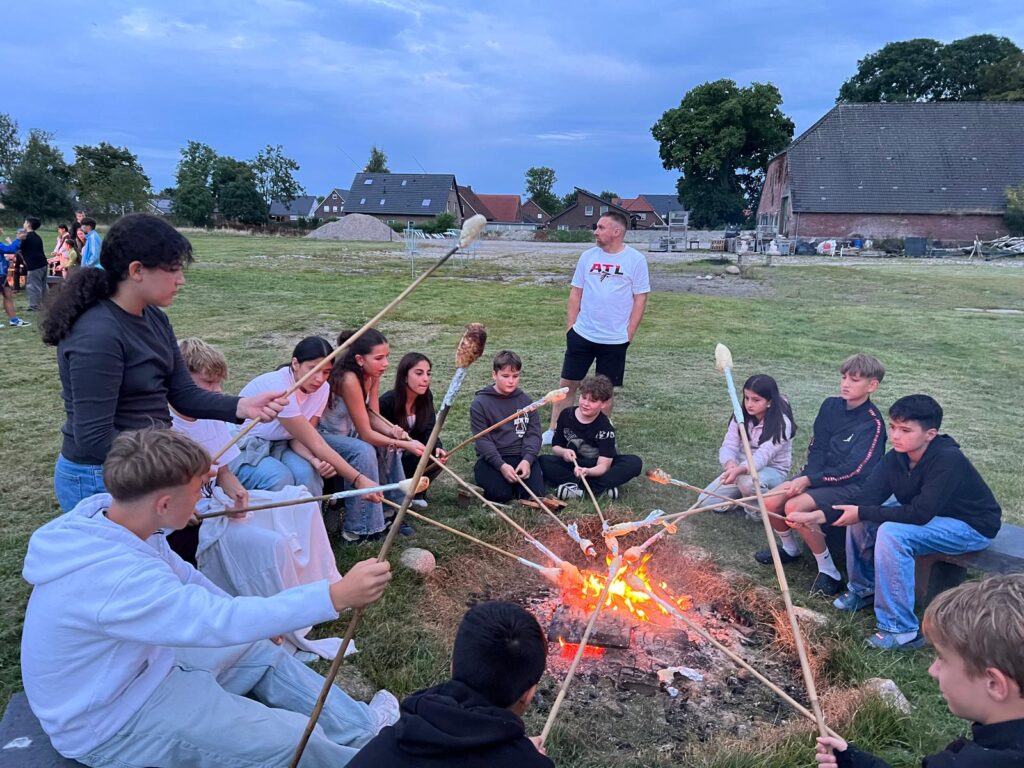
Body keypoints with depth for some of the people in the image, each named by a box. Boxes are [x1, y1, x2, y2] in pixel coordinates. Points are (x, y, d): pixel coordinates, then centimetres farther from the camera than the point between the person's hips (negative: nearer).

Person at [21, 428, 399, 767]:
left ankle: (361, 726, 24)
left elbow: (184, 578, 7)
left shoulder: (111, 517, -9)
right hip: (112, 724, -9)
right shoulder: (112, 577, -37)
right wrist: (336, 595, -37)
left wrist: (255, 620, 14)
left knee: (260, 650, 14)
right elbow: (222, 621, -37)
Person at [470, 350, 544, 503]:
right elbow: (482, 440, -9)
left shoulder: (525, 400, 8)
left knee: (535, 494, -19)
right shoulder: (480, 403, -3)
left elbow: (534, 433, 2)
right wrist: (501, 465, -22)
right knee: (501, 494, -27)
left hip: (522, 456, 3)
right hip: (492, 458, -3)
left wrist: (527, 460, -16)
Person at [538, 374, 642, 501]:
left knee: (635, 462, -28)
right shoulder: (566, 415, -8)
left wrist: (587, 471, -46)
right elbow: (555, 446, 2)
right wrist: (563, 452, -22)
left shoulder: (605, 427, -18)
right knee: (543, 461, -24)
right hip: (574, 464, 2)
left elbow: (603, 465, -25)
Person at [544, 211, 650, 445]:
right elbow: (576, 292, 9)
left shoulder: (635, 260, -6)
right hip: (582, 334, 3)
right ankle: (553, 431, 16)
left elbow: (640, 299, -4)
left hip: (615, 340, -2)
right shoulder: (588, 256, 3)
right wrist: (571, 325, 3)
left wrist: (629, 334, -7)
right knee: (567, 383, 5)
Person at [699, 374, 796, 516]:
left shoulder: (781, 423, -21)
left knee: (749, 481, -41)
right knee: (705, 501, -11)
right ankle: (743, 495, 12)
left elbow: (763, 456, -33)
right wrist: (731, 464, -40)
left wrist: (740, 470, -53)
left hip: (772, 470, -5)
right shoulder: (741, 416, -6)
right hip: (740, 468, 5)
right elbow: (728, 446, -15)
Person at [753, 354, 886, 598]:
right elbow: (817, 450, 4)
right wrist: (804, 478, -14)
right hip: (822, 477, 6)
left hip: (852, 487, -6)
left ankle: (829, 572, -12)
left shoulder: (873, 424, -16)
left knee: (795, 507, -29)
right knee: (771, 502, -13)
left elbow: (852, 470, -21)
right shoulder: (831, 406, 3)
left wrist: (809, 480, -24)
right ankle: (790, 548, 18)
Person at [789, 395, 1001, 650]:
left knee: (892, 533, -29)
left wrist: (862, 512, -29)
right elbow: (865, 498, -16)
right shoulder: (897, 457, -10)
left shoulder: (949, 460, -30)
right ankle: (864, 588, 18)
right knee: (860, 519, -5)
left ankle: (902, 630, -20)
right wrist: (817, 516, -28)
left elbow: (920, 514, -34)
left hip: (972, 526, -8)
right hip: (929, 515, 8)